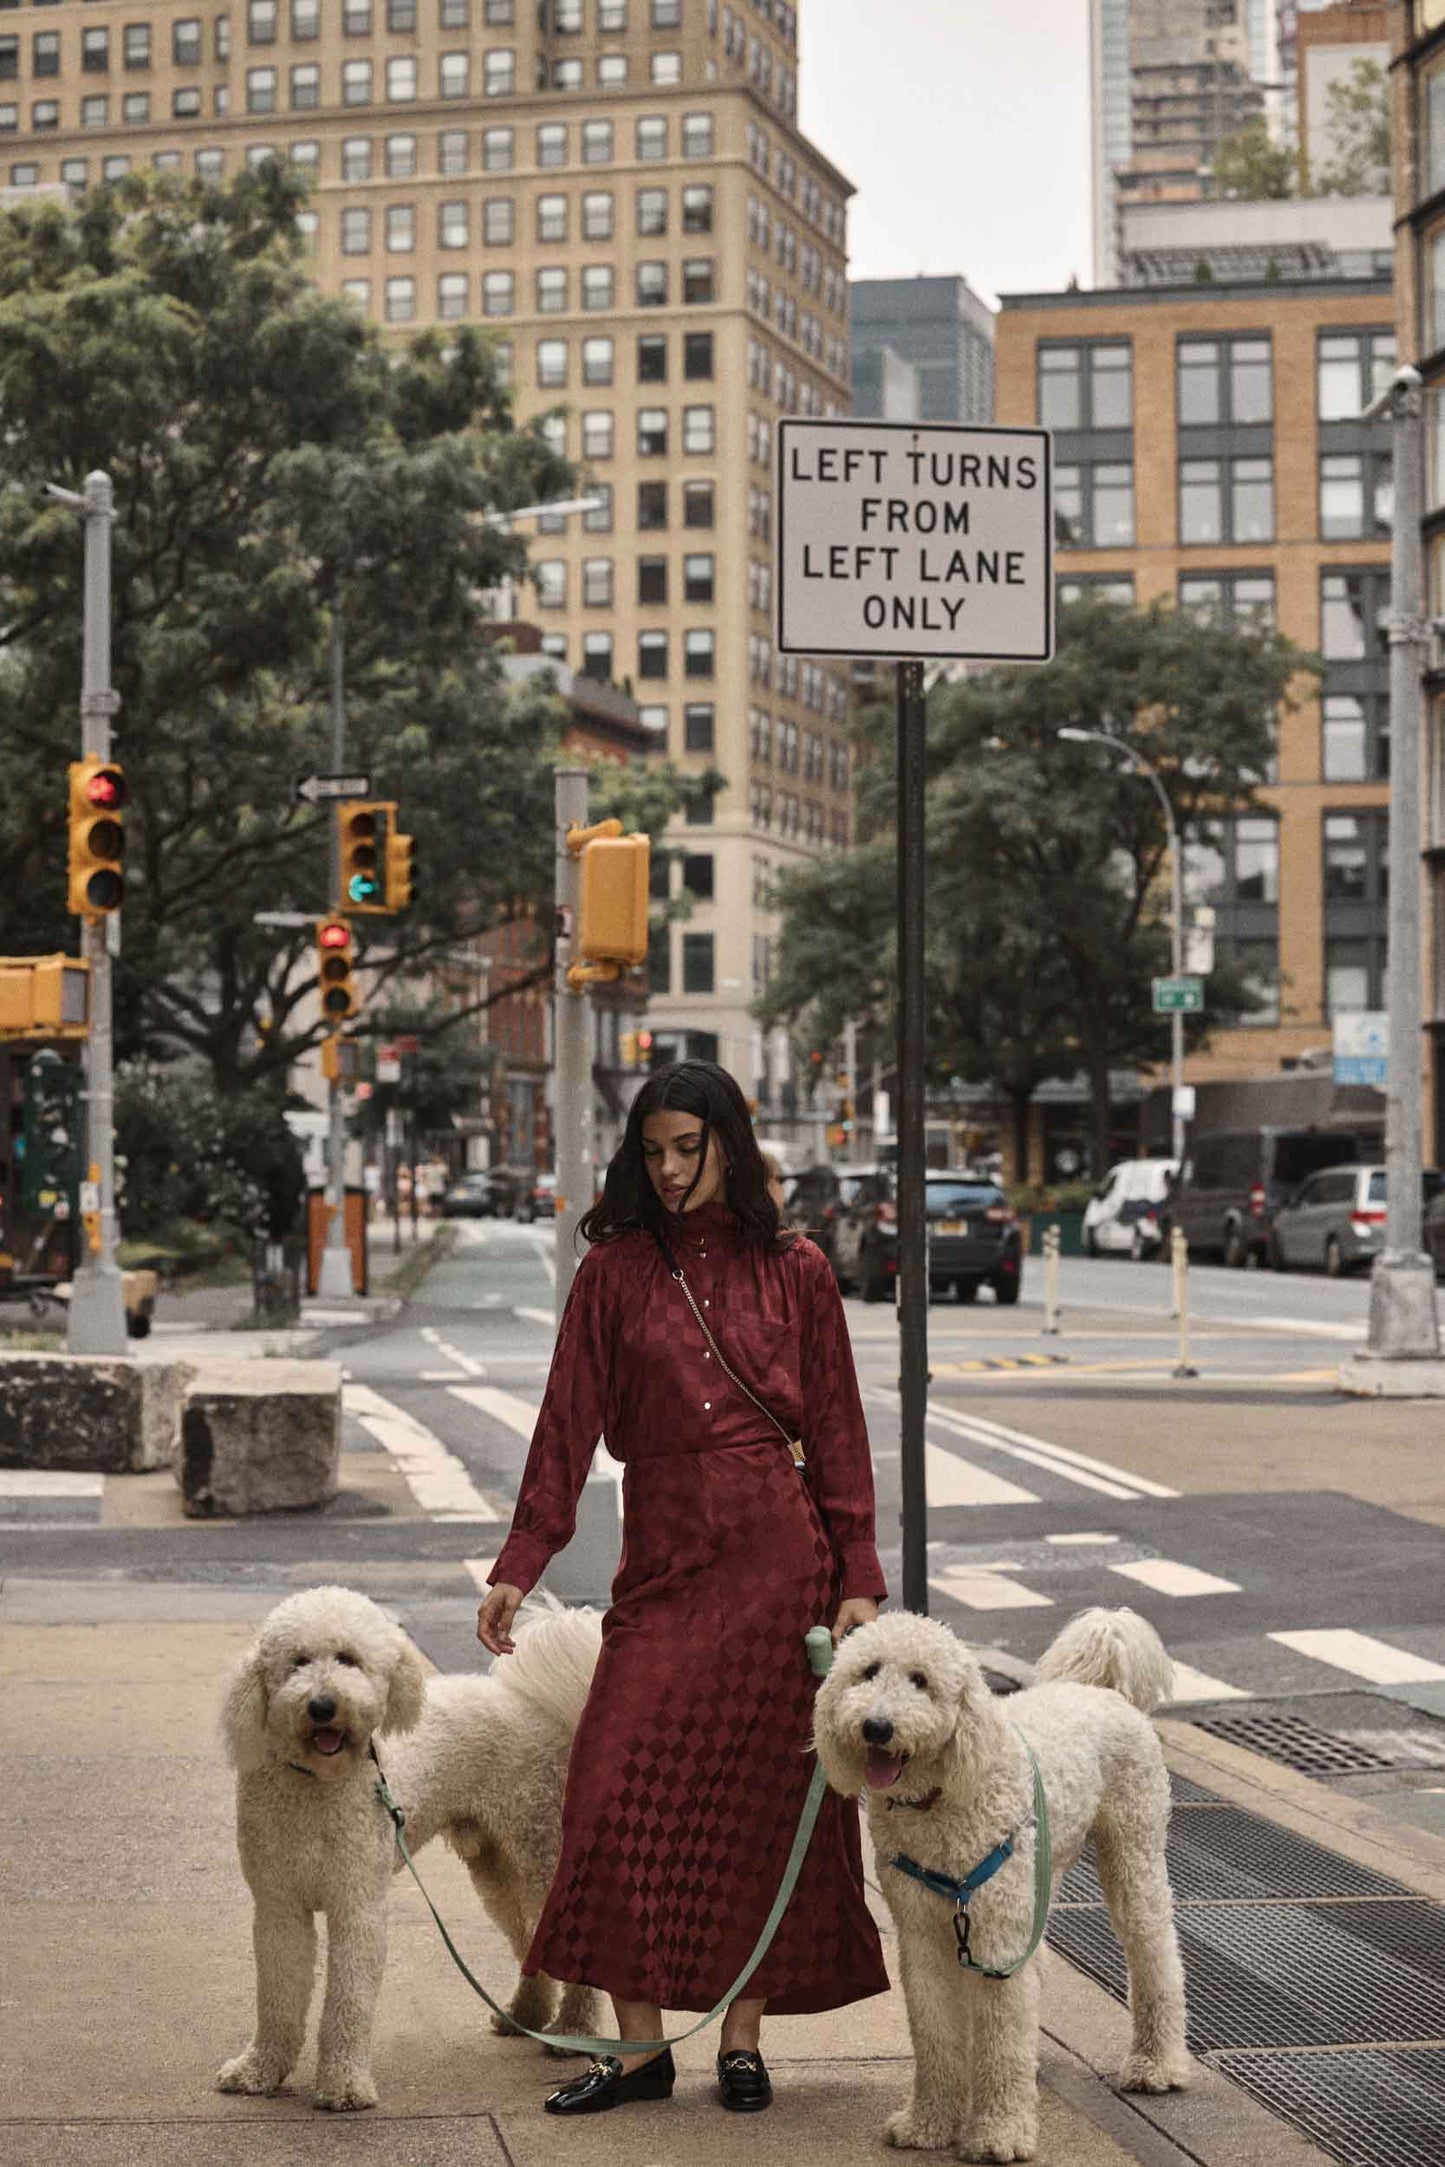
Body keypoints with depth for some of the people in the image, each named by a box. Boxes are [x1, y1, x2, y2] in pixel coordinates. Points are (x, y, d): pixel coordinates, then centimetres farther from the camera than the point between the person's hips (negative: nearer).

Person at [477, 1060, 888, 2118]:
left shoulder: (794, 1269, 4)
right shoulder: (616, 1269, 4)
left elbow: (838, 1431, 3)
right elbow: (568, 1425, 2)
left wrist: (858, 1579, -3)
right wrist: (519, 1565, -5)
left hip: (781, 1557, -1)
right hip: (665, 1556, 1)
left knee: (761, 1800, 3)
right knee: (625, 1795, -5)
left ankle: (743, 2036, 15)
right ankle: (639, 2043, 5)